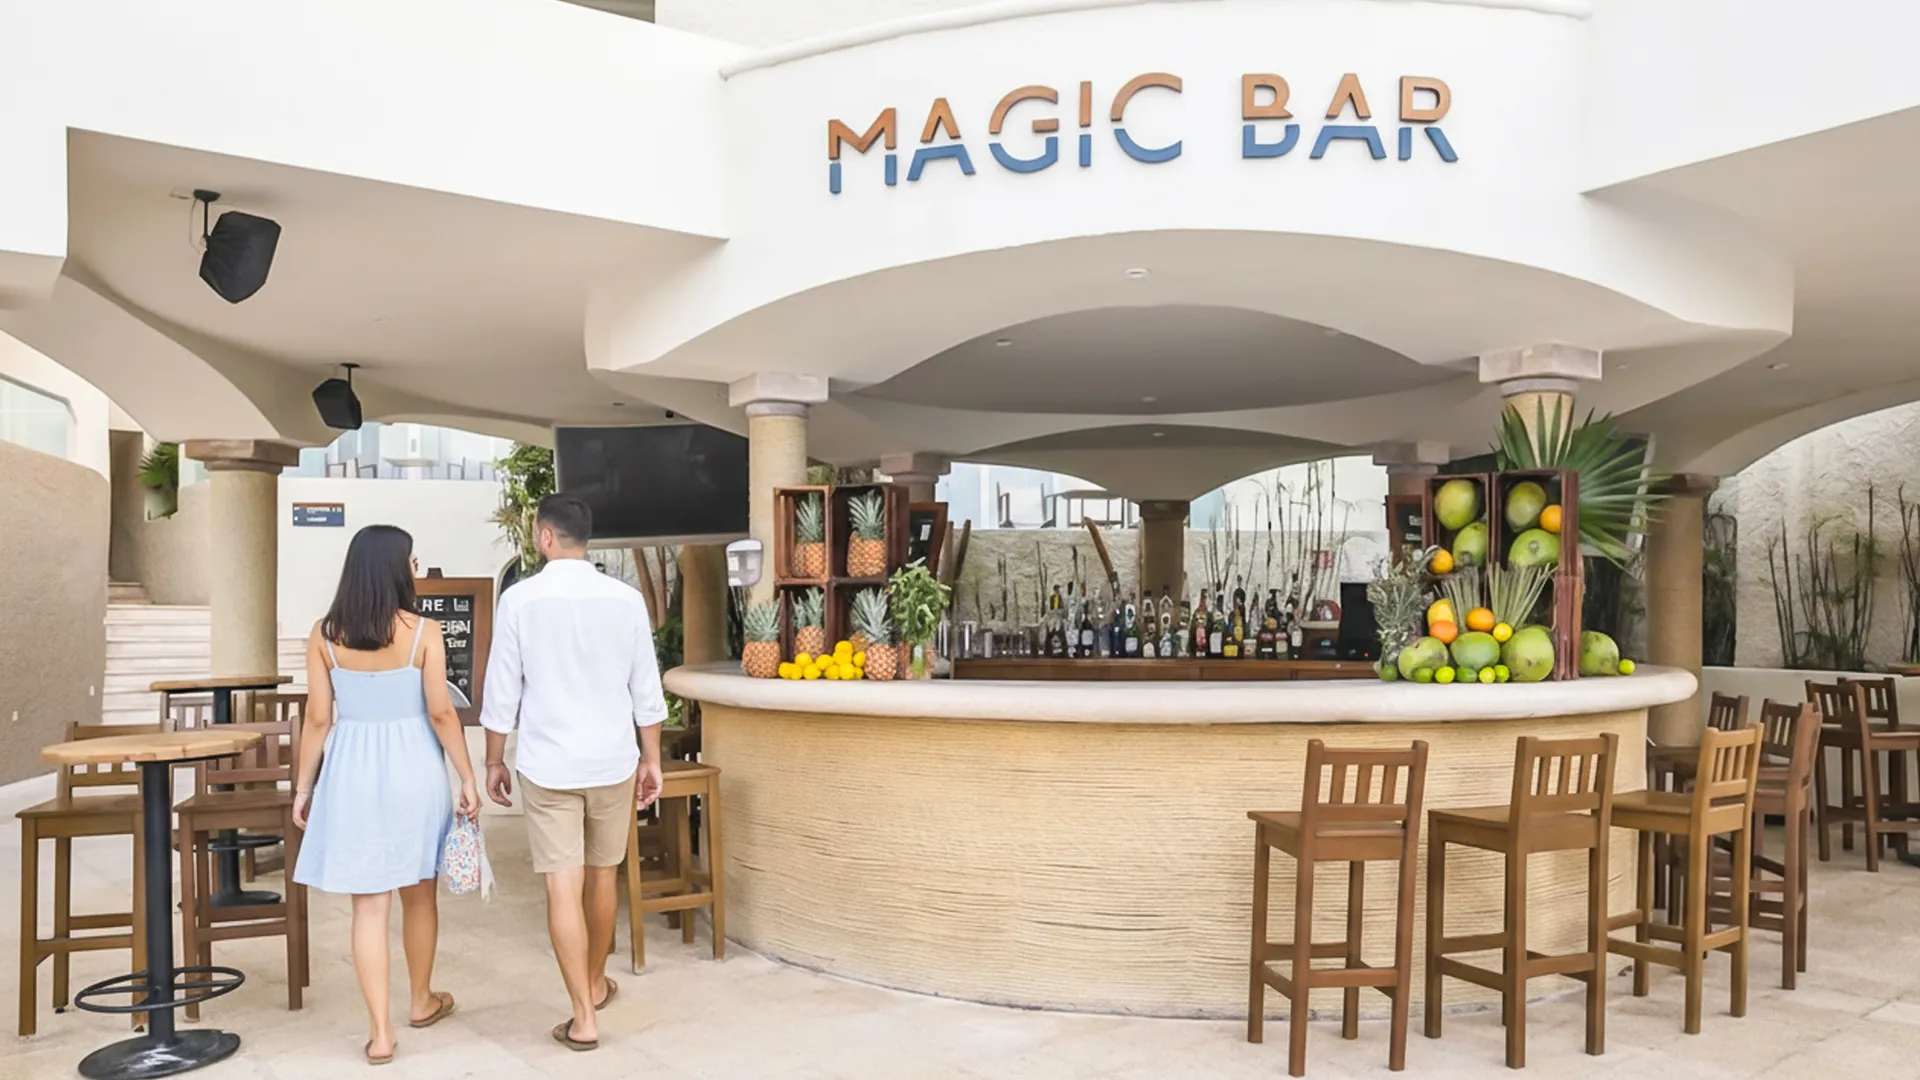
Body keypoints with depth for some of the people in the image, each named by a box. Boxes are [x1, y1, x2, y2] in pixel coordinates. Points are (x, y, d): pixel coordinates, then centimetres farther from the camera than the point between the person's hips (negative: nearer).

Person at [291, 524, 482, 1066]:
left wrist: (303, 786, 9)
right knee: (418, 894, 17)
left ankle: (380, 1032, 9)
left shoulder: (324, 635, -3)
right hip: (413, 769, -1)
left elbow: (318, 719, -1)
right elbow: (441, 714, -10)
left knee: (368, 904, 7)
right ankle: (421, 1000, 35)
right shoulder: (423, 631, -10)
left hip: (353, 773, 1)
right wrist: (467, 778, -2)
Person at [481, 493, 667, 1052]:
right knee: (601, 875, 18)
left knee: (563, 886, 1)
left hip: (548, 764, -2)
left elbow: (502, 691, -4)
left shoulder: (520, 599, -9)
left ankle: (583, 1017, 3)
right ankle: (596, 983, 37)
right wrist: (651, 759, 10)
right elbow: (646, 689, 0)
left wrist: (494, 761, 8)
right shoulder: (626, 598, -4)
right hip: (612, 759, 3)